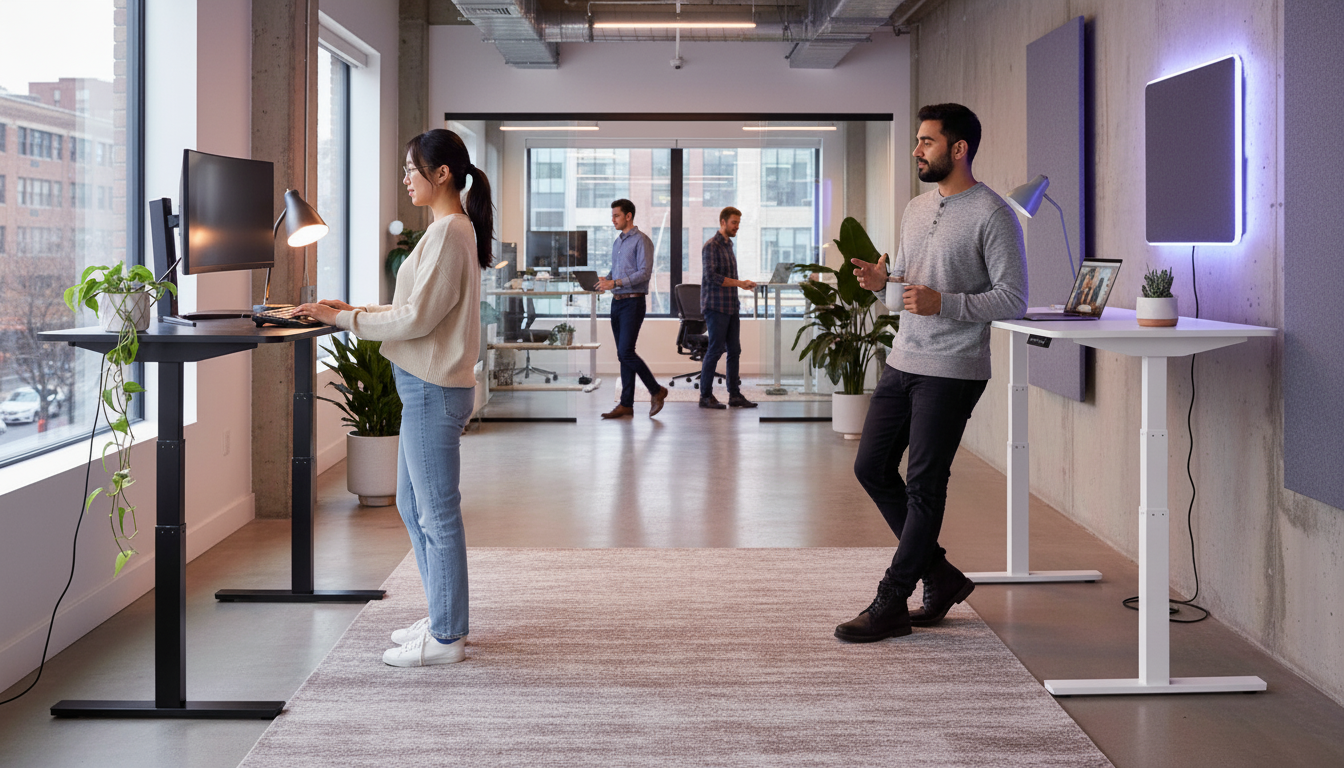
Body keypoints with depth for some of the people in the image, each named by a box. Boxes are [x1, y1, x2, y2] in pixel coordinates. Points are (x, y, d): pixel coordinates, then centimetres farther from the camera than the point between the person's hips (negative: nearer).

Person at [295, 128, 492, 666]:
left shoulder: (448, 232, -16)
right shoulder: (451, 229, 16)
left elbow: (416, 318, -20)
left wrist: (344, 319, -12)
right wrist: (352, 311, 11)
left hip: (433, 391, -11)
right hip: (426, 386, 11)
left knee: (437, 514, -2)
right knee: (412, 505, 18)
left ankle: (445, 638, 9)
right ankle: (443, 618, 28)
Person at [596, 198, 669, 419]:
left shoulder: (641, 240, -9)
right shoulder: (617, 242, 17)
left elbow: (644, 273, -18)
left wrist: (615, 283, -22)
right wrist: (606, 279, 2)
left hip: (633, 302, -8)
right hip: (617, 302, 8)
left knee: (626, 352, -13)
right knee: (622, 354, 6)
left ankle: (656, 391, 3)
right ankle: (626, 404, 8)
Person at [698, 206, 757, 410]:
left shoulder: (728, 245, 18)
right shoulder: (711, 246, -9)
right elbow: (711, 276, -19)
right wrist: (739, 283, -18)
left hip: (731, 307, 8)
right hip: (716, 307, -8)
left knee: (734, 350, 7)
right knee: (715, 350, -6)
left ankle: (735, 394, 11)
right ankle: (705, 396, 1)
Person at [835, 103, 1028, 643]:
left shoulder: (993, 215, -11)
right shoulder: (916, 208, 14)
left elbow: (1013, 298, -15)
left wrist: (943, 304, -25)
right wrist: (881, 279, 2)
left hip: (952, 372, -8)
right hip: (902, 361, 9)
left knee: (924, 486, -2)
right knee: (871, 467, 9)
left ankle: (891, 605, 7)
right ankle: (939, 574, 23)